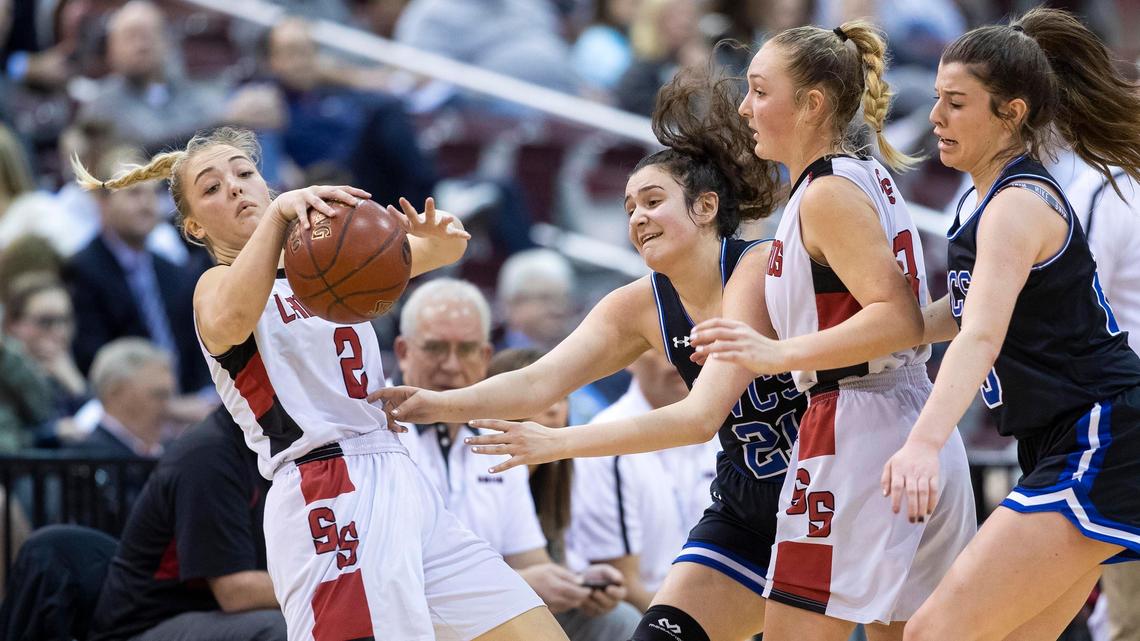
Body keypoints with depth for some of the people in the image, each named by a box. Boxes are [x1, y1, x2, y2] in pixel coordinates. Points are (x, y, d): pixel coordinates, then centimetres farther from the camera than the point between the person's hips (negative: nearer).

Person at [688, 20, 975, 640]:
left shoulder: (828, 193, -12)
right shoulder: (868, 175, 17)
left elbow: (899, 319, -21)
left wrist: (778, 354, -28)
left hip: (857, 436, -10)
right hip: (916, 428, 10)